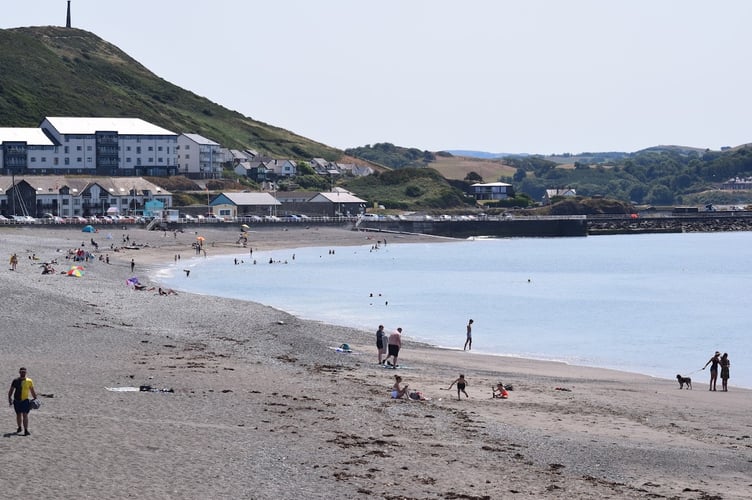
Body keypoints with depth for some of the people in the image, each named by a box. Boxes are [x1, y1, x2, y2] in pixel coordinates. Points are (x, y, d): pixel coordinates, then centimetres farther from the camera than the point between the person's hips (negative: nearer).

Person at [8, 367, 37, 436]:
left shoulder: (29, 381, 3)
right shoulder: (15, 381, 3)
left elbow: (32, 391, 13)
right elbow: (11, 391, 8)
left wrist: (35, 399, 11)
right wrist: (9, 398, -2)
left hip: (25, 400, -2)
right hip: (17, 401, 2)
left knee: (25, 415, -11)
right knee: (18, 415, 13)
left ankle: (26, 430, -14)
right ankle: (19, 427, 32)